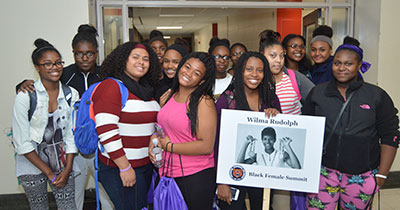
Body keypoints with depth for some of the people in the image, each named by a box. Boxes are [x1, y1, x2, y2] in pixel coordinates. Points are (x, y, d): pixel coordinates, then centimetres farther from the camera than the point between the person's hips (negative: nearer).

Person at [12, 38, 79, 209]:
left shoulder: (71, 94, -1)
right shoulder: (26, 96, -12)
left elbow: (71, 134, 2)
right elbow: (22, 143, -11)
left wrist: (67, 169, -3)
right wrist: (48, 172, -9)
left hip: (62, 160, 2)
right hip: (32, 163, -2)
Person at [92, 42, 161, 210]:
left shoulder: (146, 90, 13)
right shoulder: (110, 86, -12)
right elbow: (106, 131, -20)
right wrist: (125, 167, -19)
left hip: (146, 165, 8)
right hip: (118, 169, -7)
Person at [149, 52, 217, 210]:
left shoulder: (204, 102, -15)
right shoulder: (171, 95, 6)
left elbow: (206, 146, -20)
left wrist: (168, 146, -14)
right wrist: (153, 140, 1)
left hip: (196, 177, -6)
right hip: (168, 173, 6)